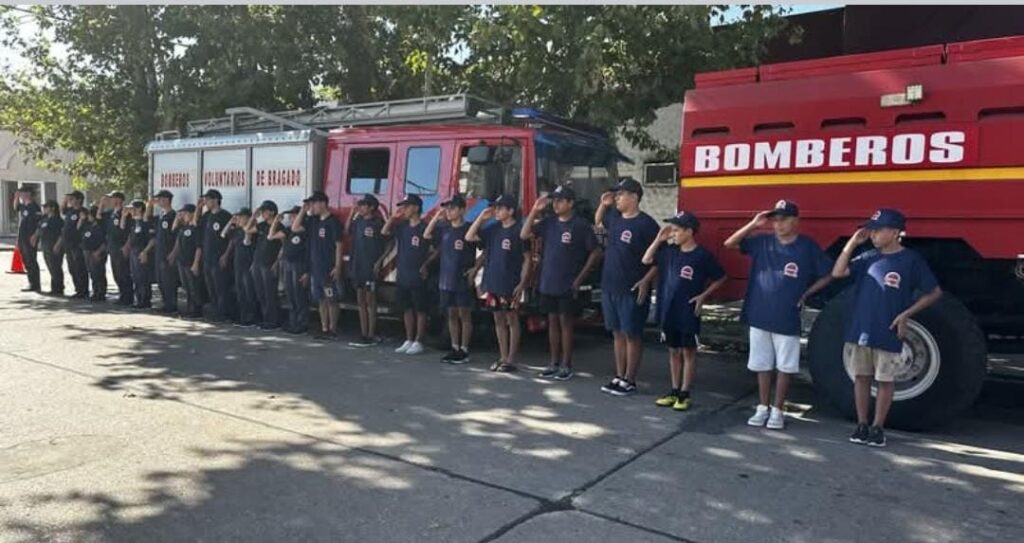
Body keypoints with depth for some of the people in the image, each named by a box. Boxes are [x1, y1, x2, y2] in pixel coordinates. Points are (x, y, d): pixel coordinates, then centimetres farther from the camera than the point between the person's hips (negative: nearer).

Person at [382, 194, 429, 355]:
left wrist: (425, 265, -13)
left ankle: (418, 342, 10)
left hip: (418, 277, -7)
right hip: (402, 276, 7)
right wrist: (394, 216, 1)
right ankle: (409, 341, 22)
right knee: (406, 309, 13)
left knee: (420, 311, 3)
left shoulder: (424, 227, -11)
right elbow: (384, 232, 10)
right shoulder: (402, 226, 8)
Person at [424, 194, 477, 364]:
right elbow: (426, 235, 6)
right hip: (446, 278, 5)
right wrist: (437, 216, 1)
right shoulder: (444, 227, 7)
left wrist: (474, 268, -12)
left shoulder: (469, 229, -8)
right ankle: (455, 348, 19)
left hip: (463, 279, -5)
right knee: (451, 313, 11)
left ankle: (464, 350, 8)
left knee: (464, 314, 2)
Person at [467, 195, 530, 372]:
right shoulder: (493, 228, 8)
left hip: (511, 284, -6)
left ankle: (511, 360, 9)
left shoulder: (519, 230, -9)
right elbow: (469, 237, 8)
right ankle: (502, 357, 21)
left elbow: (527, 259, -8)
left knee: (512, 320, 3)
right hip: (493, 283, 6)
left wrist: (522, 283, -14)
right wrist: (481, 217, 0)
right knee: (498, 320, 12)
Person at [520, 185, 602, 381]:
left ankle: (566, 365, 10)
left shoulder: (581, 225, -8)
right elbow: (524, 234, 2)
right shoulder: (548, 222, 6)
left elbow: (596, 252, -7)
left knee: (566, 322, 1)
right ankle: (554, 363, 19)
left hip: (569, 285, -5)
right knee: (552, 322, 11)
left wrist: (580, 278, -10)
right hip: (548, 283, 5)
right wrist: (534, 210, -7)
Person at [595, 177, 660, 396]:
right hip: (609, 287, 7)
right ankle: (619, 377, 23)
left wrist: (646, 281, -20)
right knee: (618, 333, 13)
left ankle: (629, 381, 11)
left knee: (632, 335, 3)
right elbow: (597, 222, 31)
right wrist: (603, 204, 12)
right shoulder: (613, 216, 8)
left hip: (632, 290, -7)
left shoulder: (646, 223, -12)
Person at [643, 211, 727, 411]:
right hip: (668, 310, 5)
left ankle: (685, 394, 13)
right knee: (674, 351, 13)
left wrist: (703, 296, -9)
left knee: (688, 351, 6)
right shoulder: (669, 250, 3)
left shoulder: (702, 255, -10)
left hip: (689, 312, -5)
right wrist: (659, 239, 0)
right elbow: (646, 260, 9)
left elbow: (720, 278, -2)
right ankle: (674, 391, 23)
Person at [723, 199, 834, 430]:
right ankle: (762, 408, 23)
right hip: (759, 316, 3)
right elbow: (730, 244, -1)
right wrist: (753, 224, -9)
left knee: (785, 367, 6)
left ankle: (777, 410, 18)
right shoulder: (763, 242, 3)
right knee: (762, 365, 11)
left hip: (787, 319, -2)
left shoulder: (808, 246, -4)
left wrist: (806, 294, -5)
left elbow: (827, 275, 3)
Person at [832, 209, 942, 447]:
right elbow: (838, 272, -2)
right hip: (859, 331, 4)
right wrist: (852, 243, -6)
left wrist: (906, 314, -8)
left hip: (888, 335, -4)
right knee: (861, 377, 10)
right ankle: (862, 425, 21)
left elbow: (934, 293, 0)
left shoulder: (911, 260, -5)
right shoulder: (868, 257, 6)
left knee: (884, 381, 7)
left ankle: (878, 428, 18)